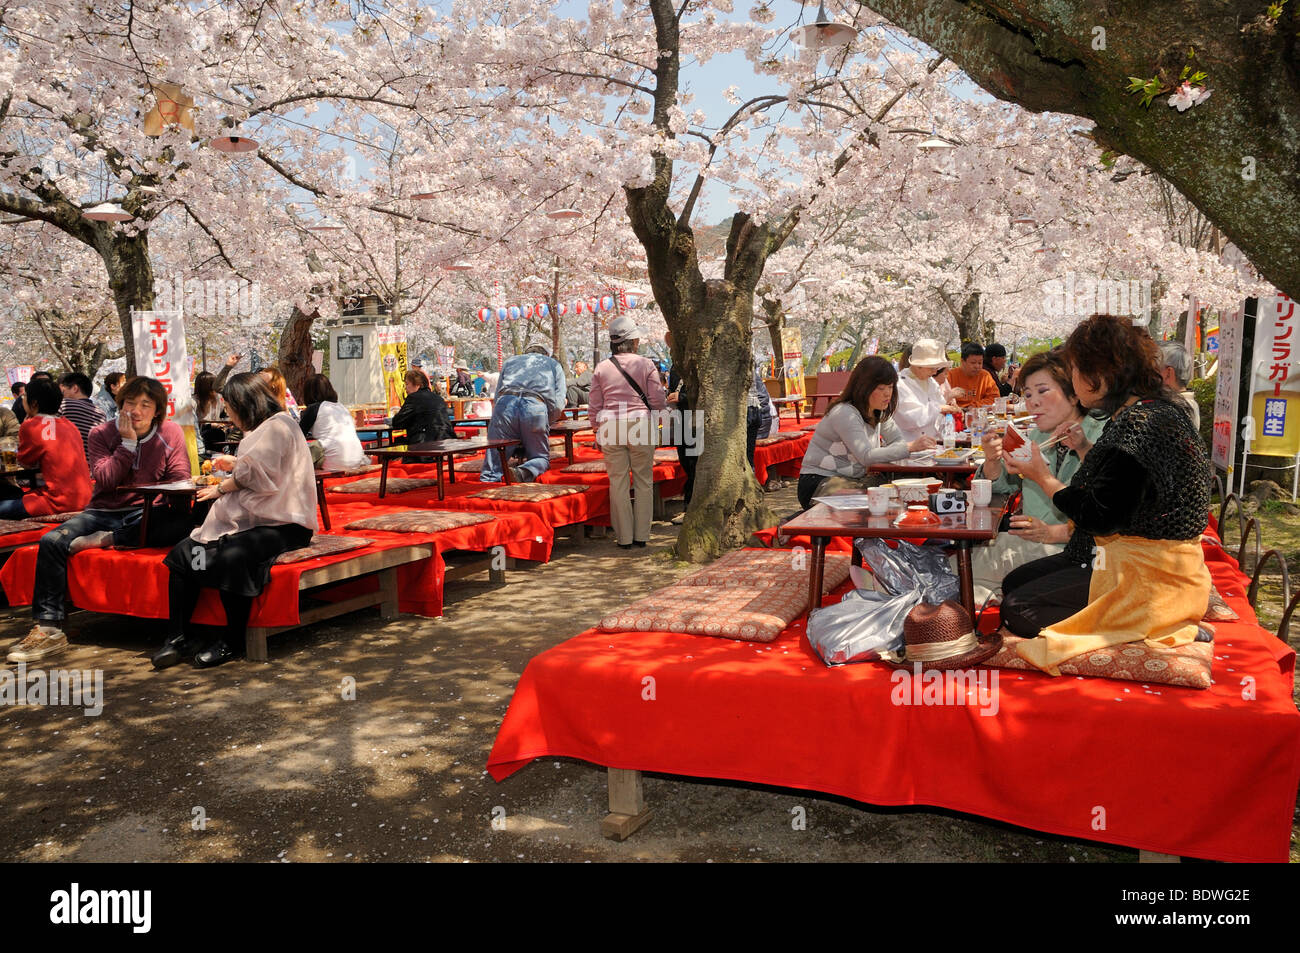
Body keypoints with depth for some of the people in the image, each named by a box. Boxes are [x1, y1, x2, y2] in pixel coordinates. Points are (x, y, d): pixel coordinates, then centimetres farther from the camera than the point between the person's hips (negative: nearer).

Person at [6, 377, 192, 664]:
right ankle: (48, 629, -20)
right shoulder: (102, 434, 5)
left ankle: (107, 539, -24)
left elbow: (180, 483, -2)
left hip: (145, 514, -2)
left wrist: (156, 504, -20)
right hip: (104, 512, 2)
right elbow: (104, 480, -9)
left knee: (181, 521, -35)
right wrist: (128, 442, -13)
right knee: (51, 541, -23)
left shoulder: (170, 433, 3)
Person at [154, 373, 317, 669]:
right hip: (251, 519, 10)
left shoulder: (278, 426, -8)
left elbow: (251, 474, -15)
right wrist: (233, 464, 47)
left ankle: (232, 642, -16)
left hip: (281, 524, -10)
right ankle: (178, 637, -5)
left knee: (231, 556, -34)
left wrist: (220, 489, 0)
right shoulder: (262, 429, 22)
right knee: (183, 551, -7)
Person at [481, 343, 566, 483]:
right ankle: (526, 471, -22)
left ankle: (488, 477, -28)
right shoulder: (554, 364, 31)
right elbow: (558, 405, 16)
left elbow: (497, 397, 27)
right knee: (541, 457, 11)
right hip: (536, 407, -1)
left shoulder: (510, 361, 36)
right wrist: (544, 424, 29)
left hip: (506, 403, 1)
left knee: (494, 452, 4)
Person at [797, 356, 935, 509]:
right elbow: (866, 457, -30)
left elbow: (898, 441, 3)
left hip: (854, 479, 9)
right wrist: (910, 447, -35)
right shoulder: (845, 413, -20)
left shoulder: (878, 413, 10)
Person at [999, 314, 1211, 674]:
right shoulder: (1152, 409, 10)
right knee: (1013, 583, 11)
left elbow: (1100, 517, -22)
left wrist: (1043, 477, -11)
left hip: (1151, 576, -11)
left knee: (1018, 610, -13)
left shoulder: (1141, 424, -22)